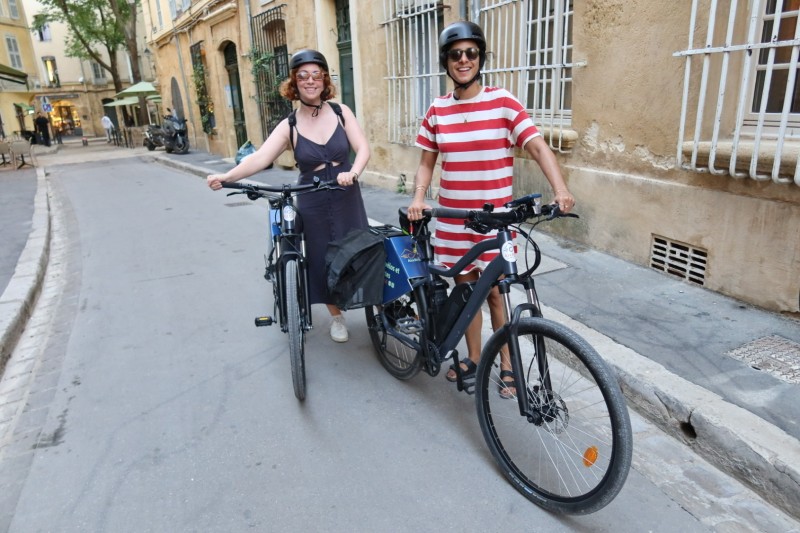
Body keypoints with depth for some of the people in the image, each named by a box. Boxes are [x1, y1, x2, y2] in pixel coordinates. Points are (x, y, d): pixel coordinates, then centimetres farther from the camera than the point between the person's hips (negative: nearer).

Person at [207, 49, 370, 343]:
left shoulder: (341, 112, -1)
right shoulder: (289, 126, -4)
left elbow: (362, 148, -8)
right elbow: (260, 158, -17)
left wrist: (353, 172, -30)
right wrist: (227, 176, -34)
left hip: (346, 199, 0)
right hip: (312, 204, 0)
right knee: (322, 259, 8)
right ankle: (336, 317, 27)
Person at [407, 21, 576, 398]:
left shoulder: (503, 101, -6)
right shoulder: (437, 110, 4)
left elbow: (537, 147, -12)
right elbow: (426, 162, 8)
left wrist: (560, 189, -28)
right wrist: (418, 198, -10)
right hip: (452, 218, 3)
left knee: (495, 292, 5)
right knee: (465, 289, 13)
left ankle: (507, 366, 23)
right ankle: (474, 359, 30)